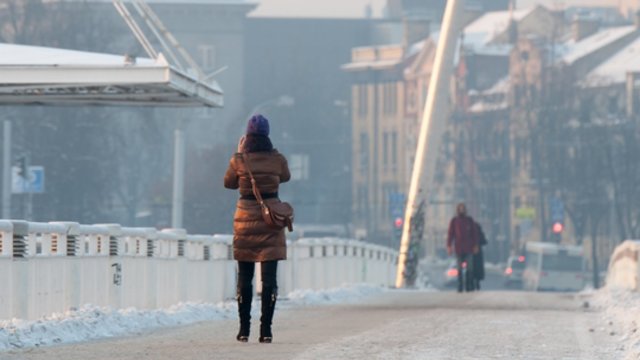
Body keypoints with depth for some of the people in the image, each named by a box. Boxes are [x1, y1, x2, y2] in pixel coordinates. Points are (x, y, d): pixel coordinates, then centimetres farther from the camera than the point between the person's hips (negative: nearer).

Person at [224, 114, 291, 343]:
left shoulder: (239, 160, -8)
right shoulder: (277, 159, -5)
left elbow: (229, 183, 9)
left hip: (245, 217, 0)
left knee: (244, 277, 10)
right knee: (269, 277, 0)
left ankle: (244, 330, 10)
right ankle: (266, 330, -6)